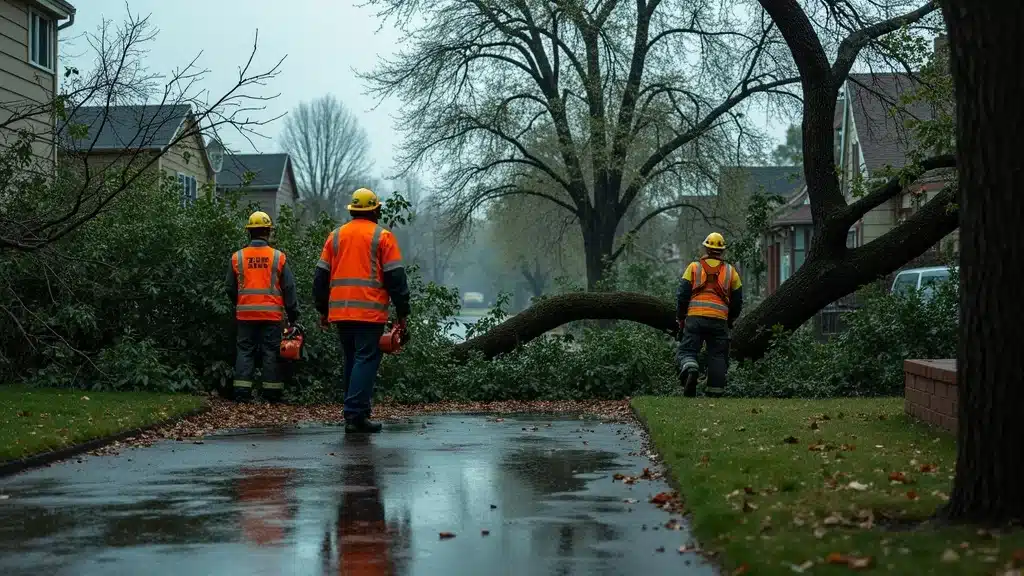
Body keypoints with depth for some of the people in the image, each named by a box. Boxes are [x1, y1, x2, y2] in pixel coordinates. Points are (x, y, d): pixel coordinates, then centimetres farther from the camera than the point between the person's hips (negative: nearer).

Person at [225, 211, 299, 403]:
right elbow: (289, 288, -1)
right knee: (271, 352, 4)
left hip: (245, 314, 1)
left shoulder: (237, 258, 1)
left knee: (245, 351, 6)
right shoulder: (278, 257, -3)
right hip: (272, 314, -1)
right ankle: (272, 393, 6)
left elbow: (230, 288, 7)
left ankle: (242, 392, 0)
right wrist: (293, 315, 6)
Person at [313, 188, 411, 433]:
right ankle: (355, 415, -14)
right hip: (370, 312, -5)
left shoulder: (335, 236, 14)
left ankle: (355, 412, 20)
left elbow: (321, 275, 14)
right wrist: (402, 312, 0)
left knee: (352, 360, 16)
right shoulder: (382, 236, 0)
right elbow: (396, 276, -4)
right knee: (366, 360, -6)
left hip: (340, 311, 5)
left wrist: (322, 310, 21)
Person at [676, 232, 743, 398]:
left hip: (695, 317, -1)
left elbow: (682, 296, 6)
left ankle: (690, 369, -29)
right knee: (718, 356, 7)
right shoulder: (730, 271, 15)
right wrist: (730, 320, 33)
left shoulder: (693, 267, 10)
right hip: (719, 320, 1)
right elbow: (737, 301, 18)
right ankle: (716, 392, 4)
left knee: (687, 351, 2)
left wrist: (680, 320, 15)